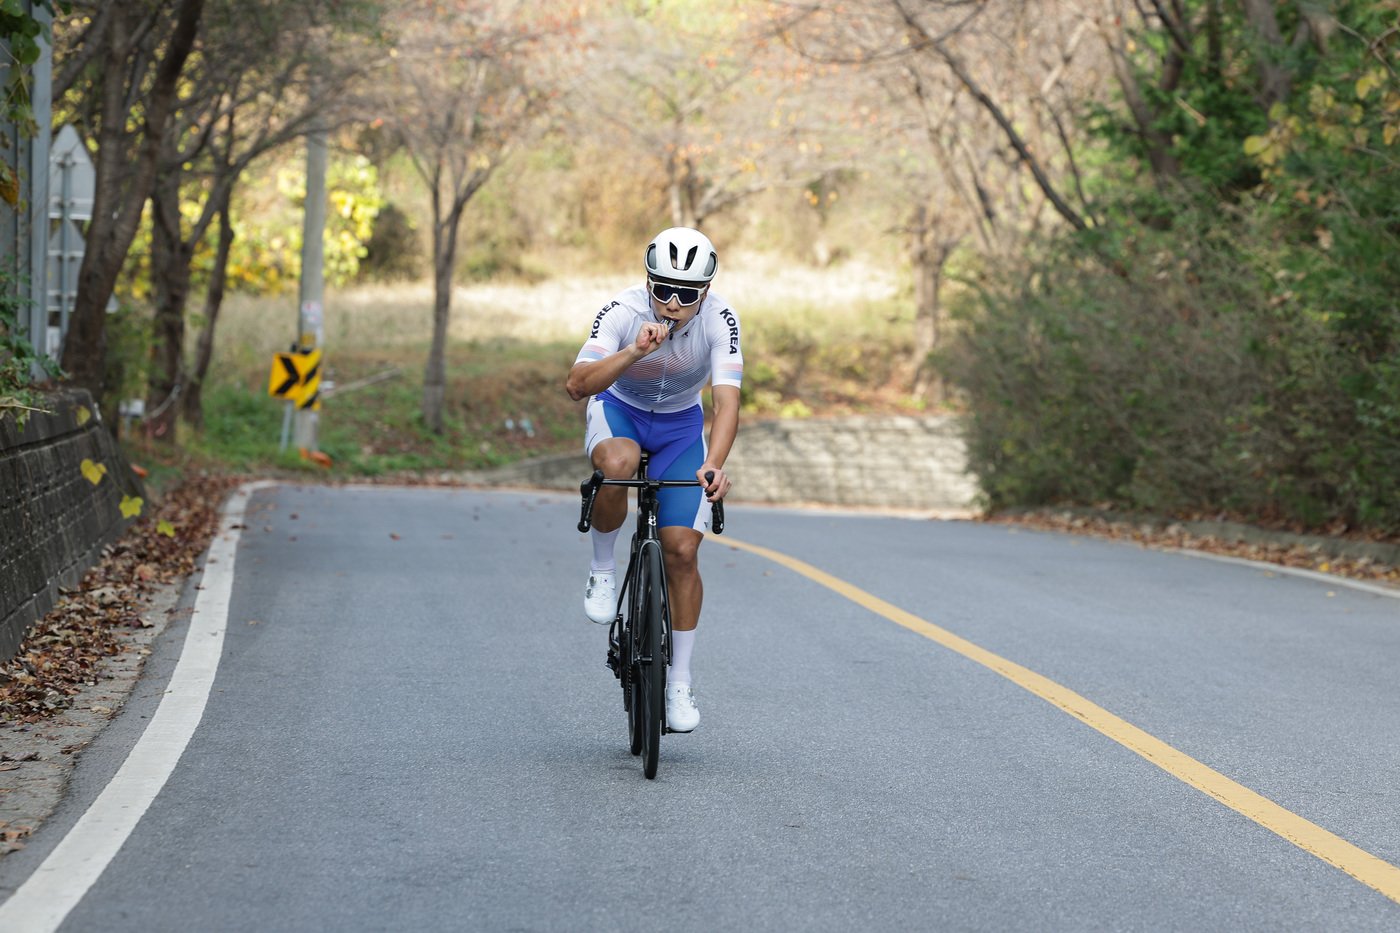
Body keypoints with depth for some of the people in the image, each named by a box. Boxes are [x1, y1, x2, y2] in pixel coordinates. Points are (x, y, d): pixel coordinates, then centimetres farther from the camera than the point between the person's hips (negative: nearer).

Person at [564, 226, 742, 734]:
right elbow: (577, 385, -38)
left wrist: (714, 465, -52)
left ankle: (679, 681, 5)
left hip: (680, 425, 1)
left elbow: (726, 402, -35)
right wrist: (634, 353, -53)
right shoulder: (623, 312, -29)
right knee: (618, 463, -39)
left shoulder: (720, 320, -26)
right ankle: (603, 568, -12)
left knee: (681, 550, -8)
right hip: (618, 410, -1)